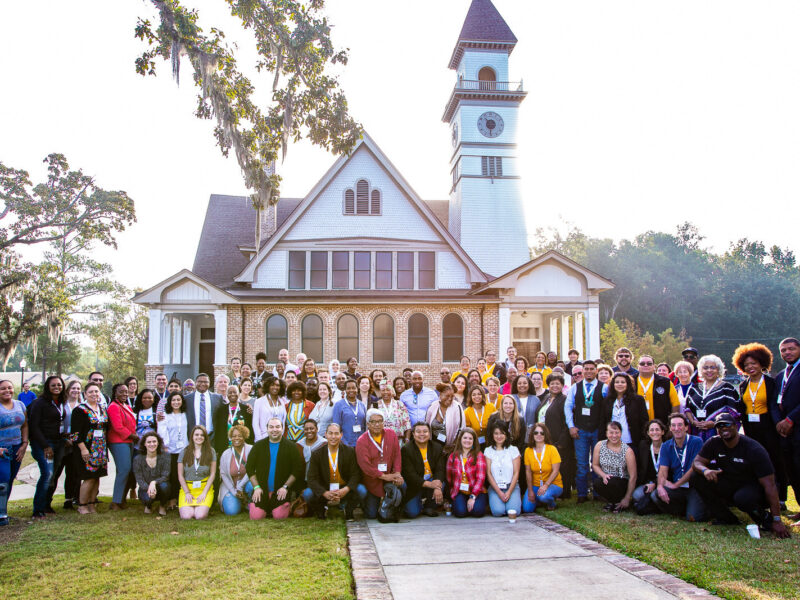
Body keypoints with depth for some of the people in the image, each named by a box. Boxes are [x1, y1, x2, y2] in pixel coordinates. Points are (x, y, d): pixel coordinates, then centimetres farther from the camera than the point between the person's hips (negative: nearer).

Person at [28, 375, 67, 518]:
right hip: (43, 443, -7)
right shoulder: (40, 403, -8)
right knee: (47, 473, -16)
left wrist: (64, 439, 8)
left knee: (54, 475, 7)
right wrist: (45, 446, -14)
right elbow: (33, 426, -11)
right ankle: (37, 510, -7)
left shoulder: (61, 402, 12)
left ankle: (46, 505, 19)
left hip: (58, 443, 7)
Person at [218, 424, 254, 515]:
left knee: (251, 486, -35)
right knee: (231, 510, -20)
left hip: (246, 483, -1)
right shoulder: (226, 454, -1)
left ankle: (250, 504, -3)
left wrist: (240, 487, -15)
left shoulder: (250, 450, -9)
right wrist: (234, 492, -6)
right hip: (231, 487, 1)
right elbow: (223, 474, 3)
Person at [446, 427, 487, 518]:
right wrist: (453, 490, 4)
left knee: (478, 511, -27)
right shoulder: (453, 456, 6)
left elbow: (480, 477, -10)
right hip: (459, 492, 1)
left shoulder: (479, 455, -2)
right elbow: (449, 478, 13)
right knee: (460, 512, -27)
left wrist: (473, 496, -17)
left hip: (476, 491, -1)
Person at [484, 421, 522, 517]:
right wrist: (499, 492, -11)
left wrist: (509, 492, -11)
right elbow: (488, 473, 0)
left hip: (512, 486, 0)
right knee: (498, 511, -25)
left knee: (514, 511, -23)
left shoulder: (513, 450, 5)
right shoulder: (488, 451, 5)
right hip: (495, 487, 0)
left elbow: (516, 473, 0)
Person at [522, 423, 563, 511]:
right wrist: (530, 490, -6)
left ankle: (552, 503, 2)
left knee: (544, 496, -35)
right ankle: (538, 499, 18)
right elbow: (528, 471, 1)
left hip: (553, 484, -3)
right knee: (527, 508, -16)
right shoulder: (528, 451, -2)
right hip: (535, 485, 3)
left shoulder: (552, 449, -11)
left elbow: (556, 470, -14)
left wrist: (546, 485, -25)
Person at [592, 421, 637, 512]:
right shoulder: (600, 445, -3)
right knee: (597, 483, -30)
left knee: (611, 482, -34)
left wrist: (627, 498, -11)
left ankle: (619, 502, 0)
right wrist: (604, 475, -16)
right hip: (605, 480, 3)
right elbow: (595, 465, 5)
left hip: (622, 482, -3)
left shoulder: (627, 451, -13)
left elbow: (633, 477, -12)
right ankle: (611, 502, 3)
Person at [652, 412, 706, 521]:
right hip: (676, 488, 4)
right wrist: (660, 486, -21)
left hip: (693, 487, -4)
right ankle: (683, 510, 3)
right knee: (655, 495, -25)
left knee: (693, 517, -26)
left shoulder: (696, 442, -4)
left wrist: (675, 485, -10)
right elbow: (663, 471, 1)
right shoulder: (666, 446, 8)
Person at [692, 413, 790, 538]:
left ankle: (765, 518, -3)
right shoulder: (714, 443, -7)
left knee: (743, 498, -39)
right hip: (729, 487, 5)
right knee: (697, 477, -17)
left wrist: (777, 521, -28)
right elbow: (697, 462, -6)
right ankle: (726, 518, -5)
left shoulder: (755, 450, -21)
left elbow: (770, 485, -24)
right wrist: (705, 470, -33)